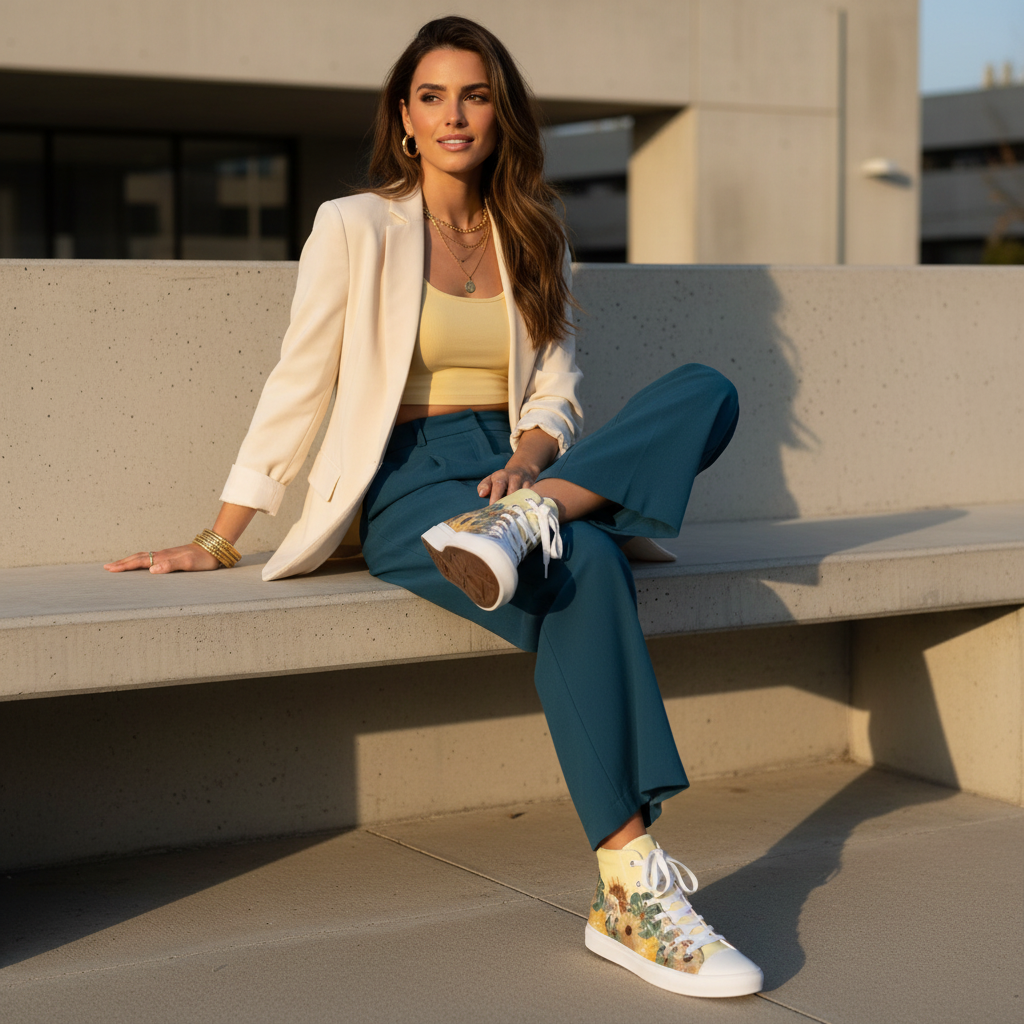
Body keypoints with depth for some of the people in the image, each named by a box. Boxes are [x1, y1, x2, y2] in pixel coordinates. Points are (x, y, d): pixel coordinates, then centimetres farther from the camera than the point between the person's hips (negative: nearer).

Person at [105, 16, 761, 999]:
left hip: (516, 464, 5)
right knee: (587, 569, -38)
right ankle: (630, 896, -39)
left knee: (705, 391, -20)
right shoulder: (355, 227, 3)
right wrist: (218, 542, -1)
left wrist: (530, 462, -12)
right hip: (407, 488, -5)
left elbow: (557, 393, 12)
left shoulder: (534, 239, 17)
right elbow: (296, 389, 2)